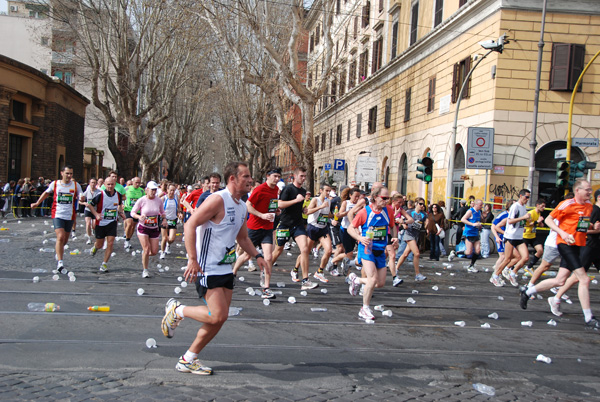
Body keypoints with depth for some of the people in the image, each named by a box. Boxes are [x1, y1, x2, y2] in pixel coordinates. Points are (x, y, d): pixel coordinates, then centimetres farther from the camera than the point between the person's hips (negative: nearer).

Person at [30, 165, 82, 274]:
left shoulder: (76, 185, 0)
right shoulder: (55, 184, 1)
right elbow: (46, 193, 19)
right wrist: (37, 203, 21)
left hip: (70, 216, 2)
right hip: (57, 215, -2)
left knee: (64, 240, 12)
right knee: (60, 237, -18)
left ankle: (58, 255, 42)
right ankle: (60, 264, -18)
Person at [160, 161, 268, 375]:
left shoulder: (242, 206, 12)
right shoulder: (218, 200, -16)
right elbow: (190, 225, -21)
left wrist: (257, 256, 10)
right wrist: (193, 259, -26)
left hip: (225, 269, 9)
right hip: (206, 269, -9)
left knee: (218, 319, 7)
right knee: (218, 315, -16)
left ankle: (188, 359, 20)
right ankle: (177, 310, 8)